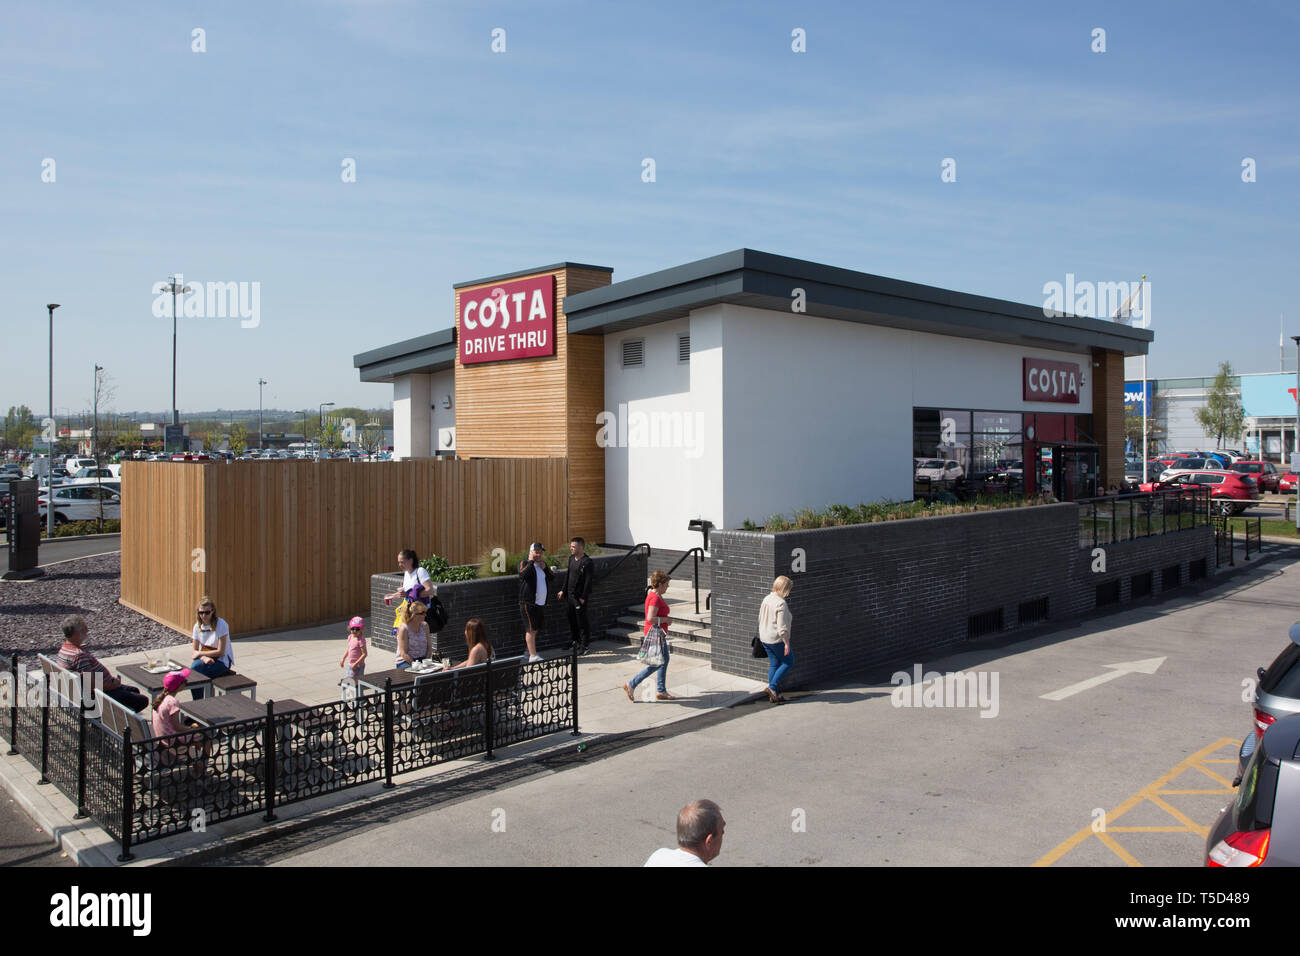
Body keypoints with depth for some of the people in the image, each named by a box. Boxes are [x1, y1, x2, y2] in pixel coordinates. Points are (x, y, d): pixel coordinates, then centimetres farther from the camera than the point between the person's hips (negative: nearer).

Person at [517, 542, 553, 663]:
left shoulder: (543, 565, 18)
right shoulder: (524, 564, -2)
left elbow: (552, 579, 12)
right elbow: (523, 574, -24)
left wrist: (545, 568, -1)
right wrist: (531, 561, -16)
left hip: (541, 603, 7)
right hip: (528, 602, -7)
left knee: (535, 629, 13)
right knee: (531, 629, -12)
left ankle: (529, 652, 25)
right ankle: (533, 656, -16)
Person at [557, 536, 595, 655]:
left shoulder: (587, 562, -16)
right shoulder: (571, 558, 9)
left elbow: (589, 581, -17)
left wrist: (583, 597, -18)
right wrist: (563, 590, 15)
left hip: (580, 597, -8)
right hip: (569, 595, 8)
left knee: (582, 621, 0)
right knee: (572, 620, 16)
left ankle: (585, 645, 11)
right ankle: (574, 641, 31)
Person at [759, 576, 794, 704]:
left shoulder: (766, 599, 6)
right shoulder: (781, 603, -21)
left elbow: (760, 618, 16)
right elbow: (782, 627, -23)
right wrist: (786, 643, -17)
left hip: (765, 638, 8)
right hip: (777, 639, -8)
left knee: (774, 664, 14)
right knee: (788, 662, 8)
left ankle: (774, 695, 17)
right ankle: (772, 687, 1)